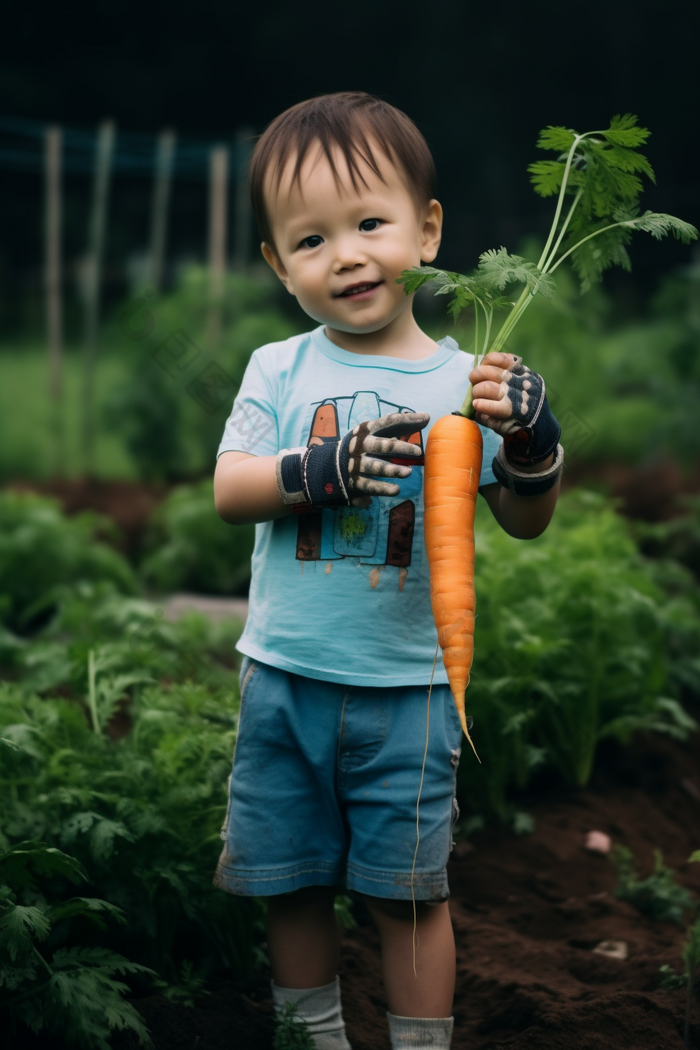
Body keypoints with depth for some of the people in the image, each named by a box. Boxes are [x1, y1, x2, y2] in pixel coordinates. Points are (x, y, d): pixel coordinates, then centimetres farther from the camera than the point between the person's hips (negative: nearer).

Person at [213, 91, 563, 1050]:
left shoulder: (462, 382, -4)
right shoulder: (279, 369, 0)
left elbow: (526, 521, -2)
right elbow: (229, 491, -8)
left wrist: (533, 440, -22)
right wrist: (319, 468, -24)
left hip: (408, 689, -2)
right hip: (284, 679, 2)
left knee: (408, 890, 6)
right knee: (290, 881, 14)